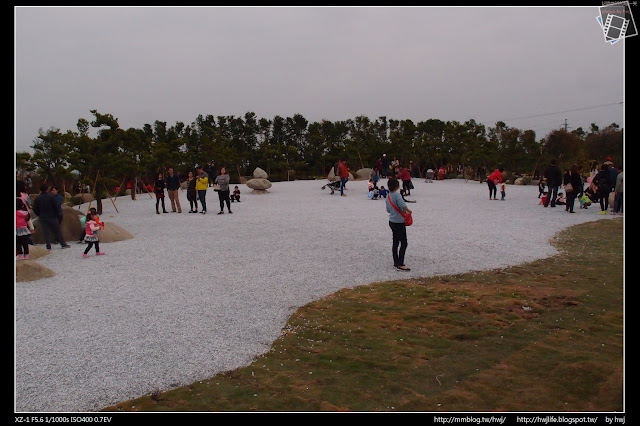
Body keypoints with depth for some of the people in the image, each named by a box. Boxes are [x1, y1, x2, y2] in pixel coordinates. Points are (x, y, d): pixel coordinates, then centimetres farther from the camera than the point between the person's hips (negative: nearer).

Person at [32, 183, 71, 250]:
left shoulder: (37, 199, -1)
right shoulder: (50, 197, -10)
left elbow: (35, 210, 2)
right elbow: (57, 207, -8)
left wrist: (40, 215, 17)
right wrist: (59, 215, 5)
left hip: (43, 218, 2)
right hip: (52, 217, -2)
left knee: (46, 232, 6)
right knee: (57, 231, 6)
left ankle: (48, 246, 2)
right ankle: (63, 244, 10)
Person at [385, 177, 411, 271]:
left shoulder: (388, 197, 7)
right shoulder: (397, 194, -18)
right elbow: (403, 205, -31)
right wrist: (408, 210, -12)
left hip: (392, 221, 8)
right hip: (399, 222, -8)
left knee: (395, 242, 14)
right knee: (404, 243, -3)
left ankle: (396, 263, 20)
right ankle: (400, 265, -5)